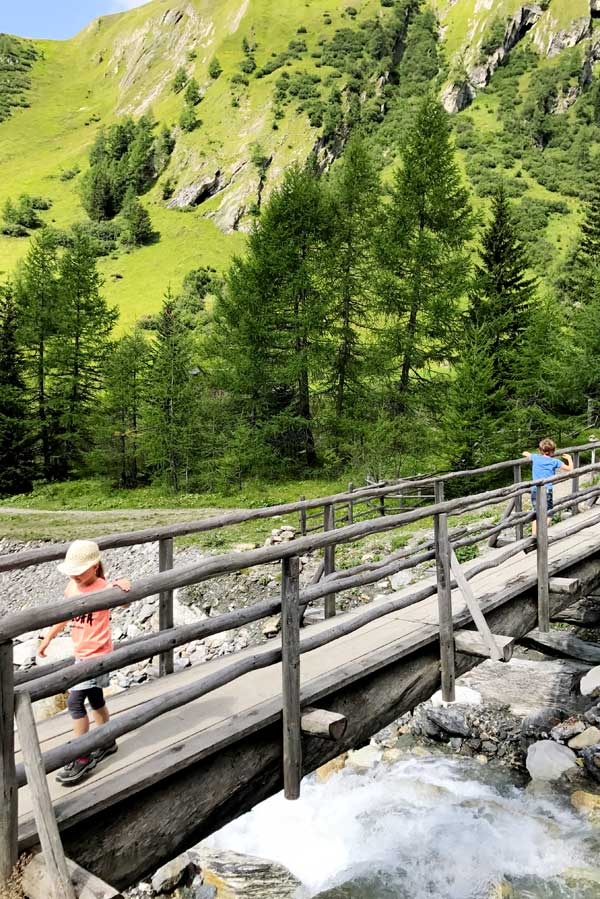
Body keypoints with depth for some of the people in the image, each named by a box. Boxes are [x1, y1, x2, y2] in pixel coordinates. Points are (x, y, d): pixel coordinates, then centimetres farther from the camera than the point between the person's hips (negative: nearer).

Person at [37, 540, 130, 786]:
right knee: (94, 698, 20)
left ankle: (83, 759, 4)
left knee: (75, 701, -9)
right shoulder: (72, 586, 0)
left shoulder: (103, 588, -22)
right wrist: (48, 638, 21)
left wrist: (121, 585, -61)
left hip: (97, 654, -8)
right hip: (81, 653, 8)